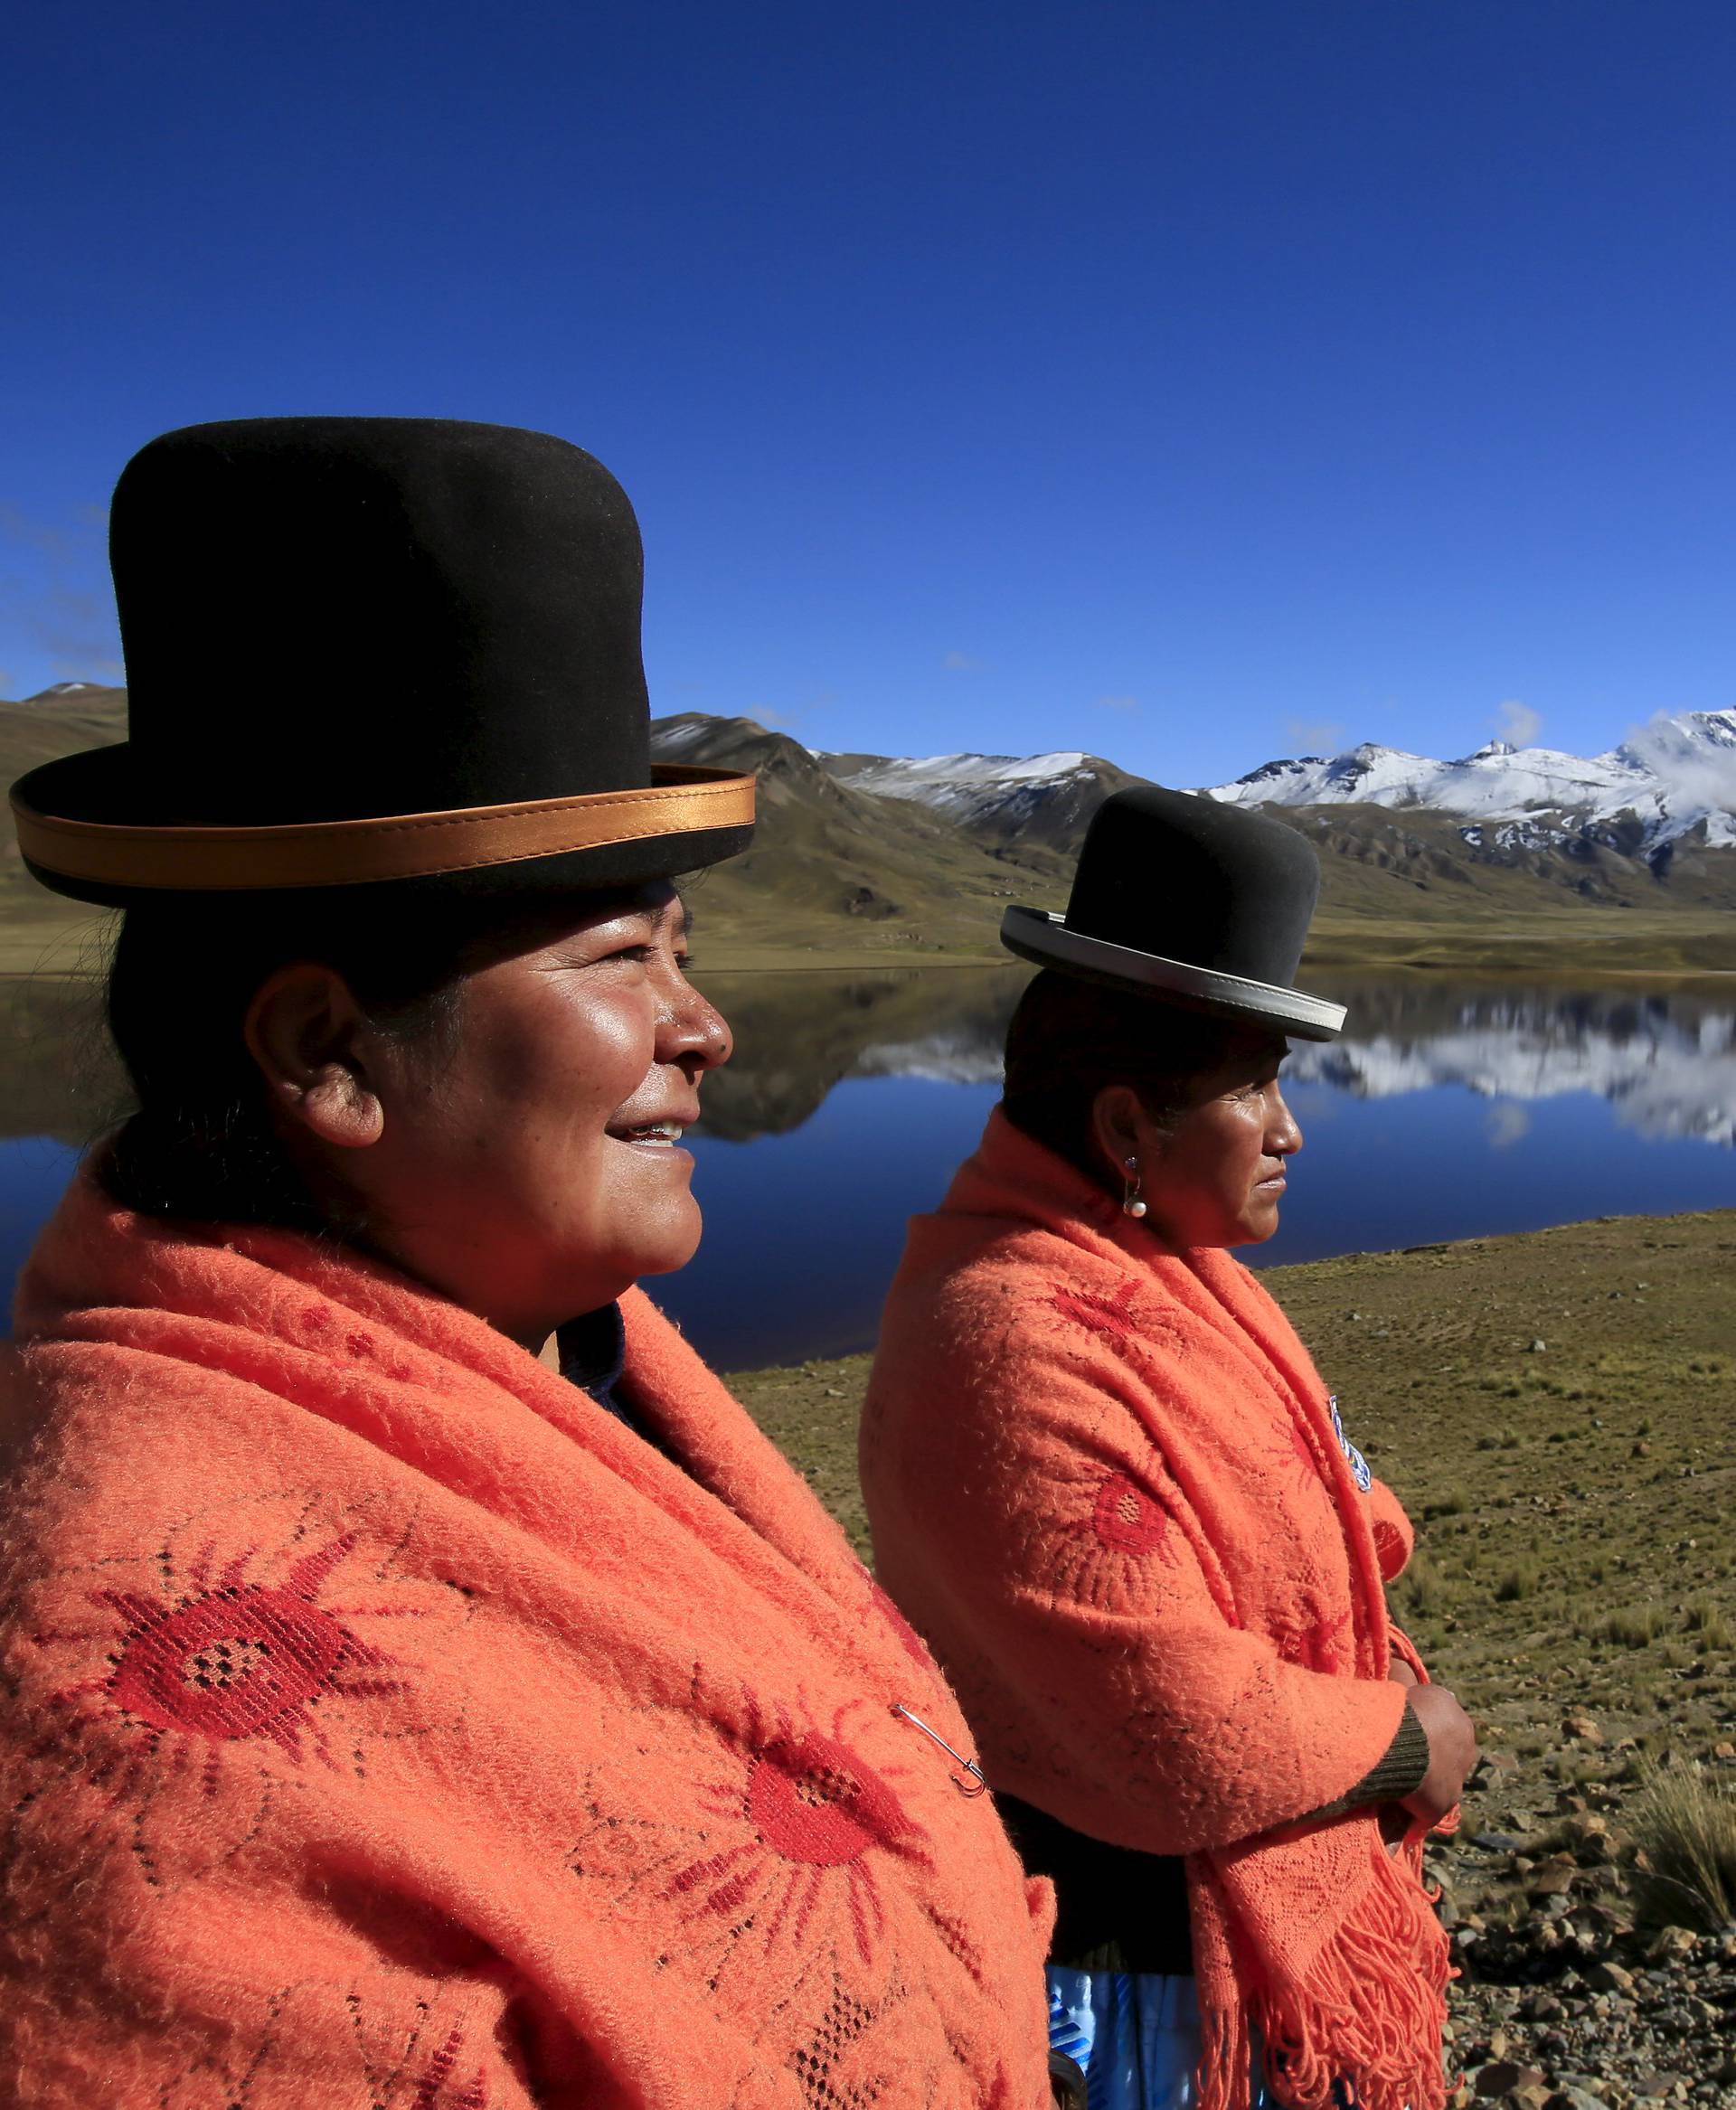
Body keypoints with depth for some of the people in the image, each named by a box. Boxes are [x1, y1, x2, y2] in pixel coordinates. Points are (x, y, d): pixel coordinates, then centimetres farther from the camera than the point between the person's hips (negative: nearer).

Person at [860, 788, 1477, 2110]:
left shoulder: (1151, 1259, -1)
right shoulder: (1020, 1349, -33)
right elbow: (1187, 1741, -32)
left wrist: (1376, 1675, -7)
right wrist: (1409, 1745, -15)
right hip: (1137, 1948, -9)